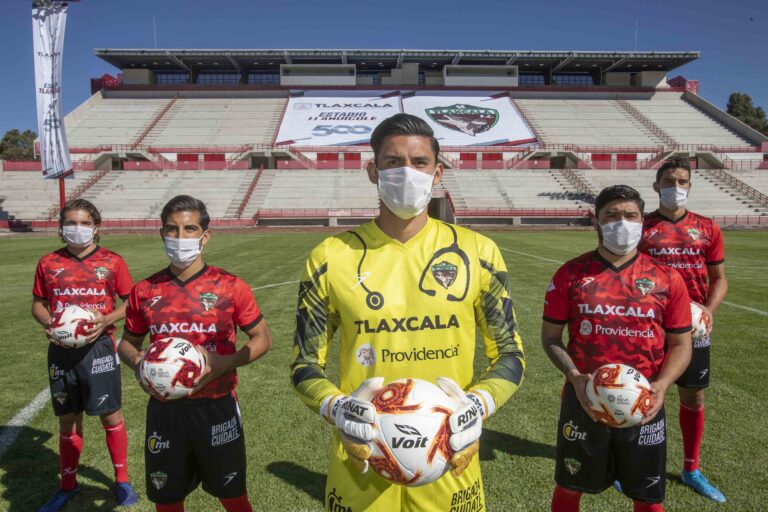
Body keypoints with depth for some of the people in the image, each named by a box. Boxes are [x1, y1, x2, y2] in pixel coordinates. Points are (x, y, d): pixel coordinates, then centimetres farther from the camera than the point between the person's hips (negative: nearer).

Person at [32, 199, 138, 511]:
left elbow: (130, 304, -1)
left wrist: (107, 320, -17)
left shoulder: (112, 261, -4)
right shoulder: (48, 263, 3)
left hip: (98, 347, -2)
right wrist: (48, 322, -10)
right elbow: (38, 304, 10)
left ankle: (122, 480, 25)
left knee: (110, 415, 7)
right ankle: (68, 485, 34)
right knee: (68, 419, 15)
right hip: (61, 349, 3)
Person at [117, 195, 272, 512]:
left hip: (217, 408, -2)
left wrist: (224, 363, -18)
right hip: (164, 410, 3)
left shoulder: (230, 287, -8)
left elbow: (262, 338, -2)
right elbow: (128, 342, 14)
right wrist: (137, 362, -8)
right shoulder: (145, 292, 0)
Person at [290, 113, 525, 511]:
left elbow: (510, 354, 3)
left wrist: (479, 404, -14)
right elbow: (305, 363, 1)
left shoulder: (477, 253, -3)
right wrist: (336, 408, -17)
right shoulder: (331, 258, -5)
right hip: (361, 463, 0)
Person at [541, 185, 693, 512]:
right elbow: (550, 337, 0)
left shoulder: (666, 279, -1)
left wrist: (661, 385, -14)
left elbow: (681, 344, 4)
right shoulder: (570, 274, -4)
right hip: (583, 401, 0)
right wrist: (575, 377, -15)